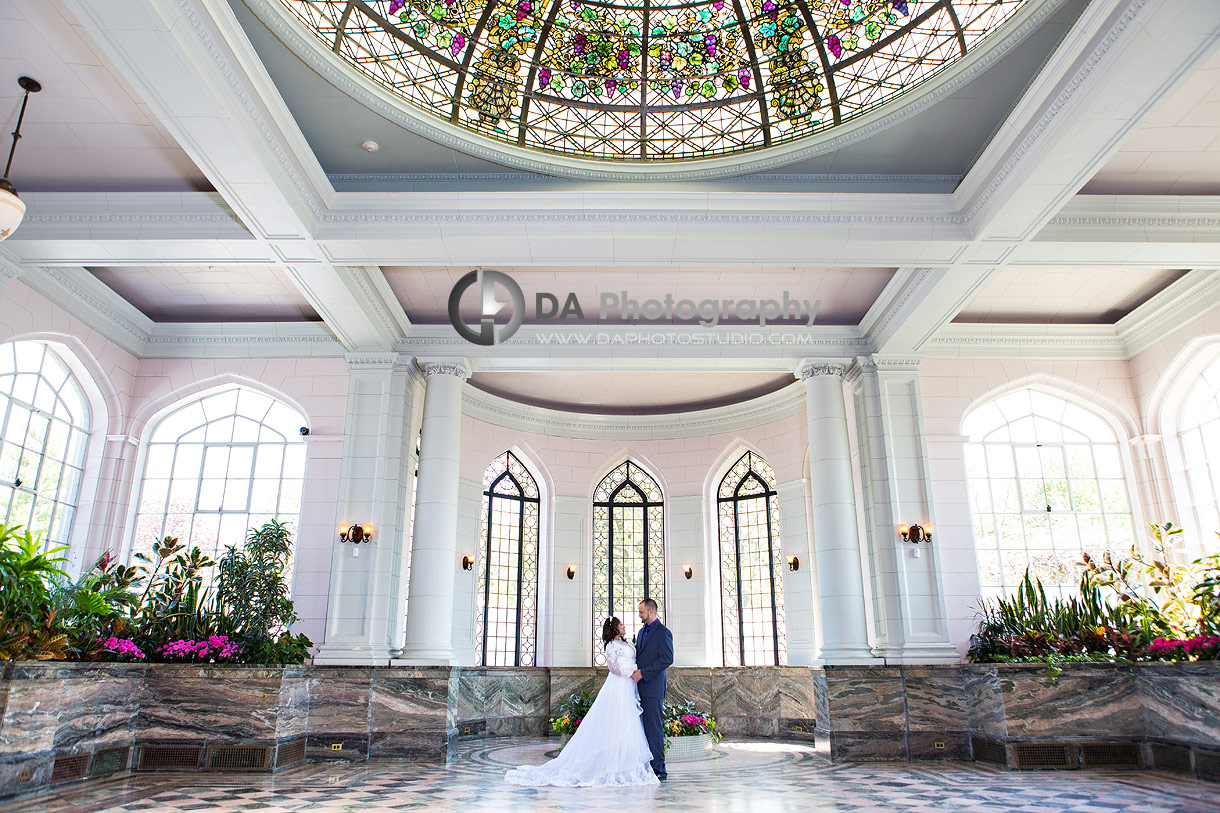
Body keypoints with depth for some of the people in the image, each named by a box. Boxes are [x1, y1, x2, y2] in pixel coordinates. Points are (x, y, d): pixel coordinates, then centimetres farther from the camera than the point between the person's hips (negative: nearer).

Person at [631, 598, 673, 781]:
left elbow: (667, 659, -14)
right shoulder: (641, 632, 20)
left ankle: (658, 769, 0)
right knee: (642, 727, 7)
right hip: (639, 687, 8)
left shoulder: (663, 632, -7)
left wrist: (643, 673, -15)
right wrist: (634, 671, 8)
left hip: (653, 687, -8)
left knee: (654, 727, -6)